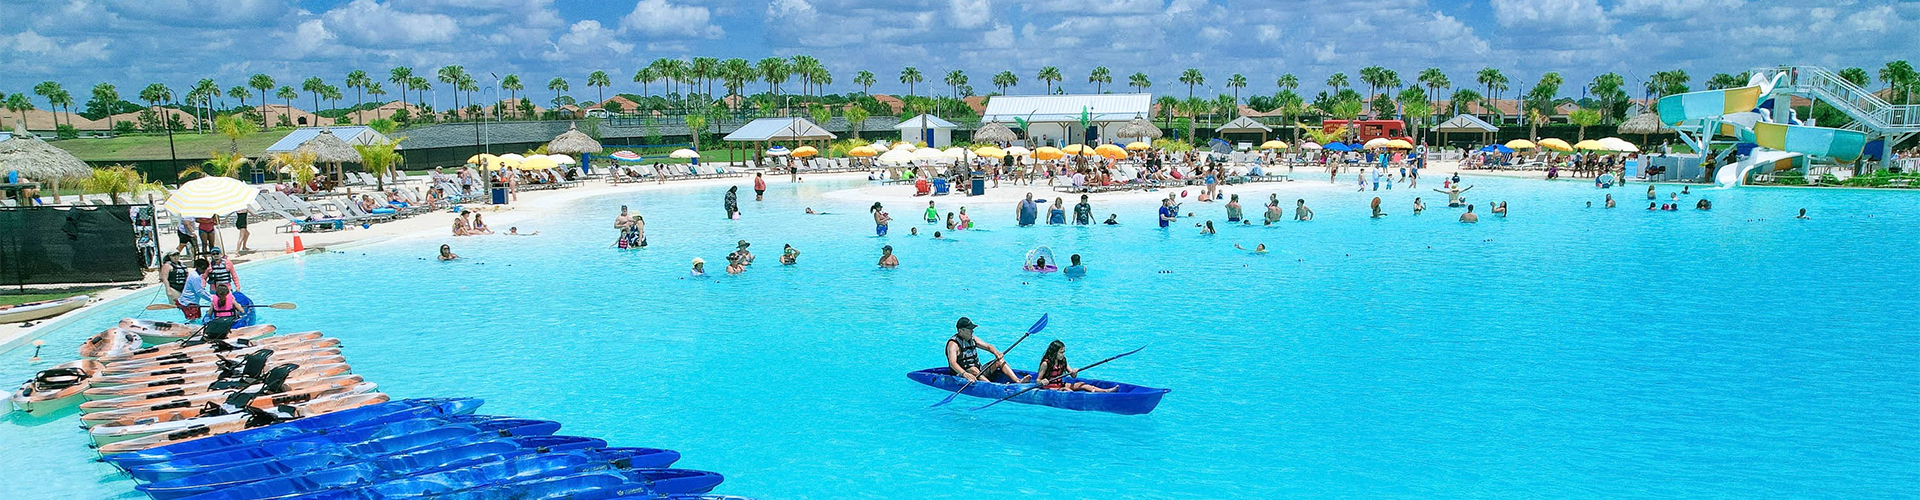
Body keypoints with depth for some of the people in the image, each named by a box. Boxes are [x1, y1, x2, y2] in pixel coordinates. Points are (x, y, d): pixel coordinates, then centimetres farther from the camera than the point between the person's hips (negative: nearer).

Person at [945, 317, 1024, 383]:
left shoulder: (972, 339, 10)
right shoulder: (953, 344, -16)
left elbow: (988, 346, 10)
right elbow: (952, 362, -31)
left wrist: (996, 352, -14)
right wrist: (964, 374, -48)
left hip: (979, 372, 8)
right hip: (961, 375, -8)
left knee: (999, 361, -4)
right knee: (973, 370, -38)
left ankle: (1018, 380, -21)